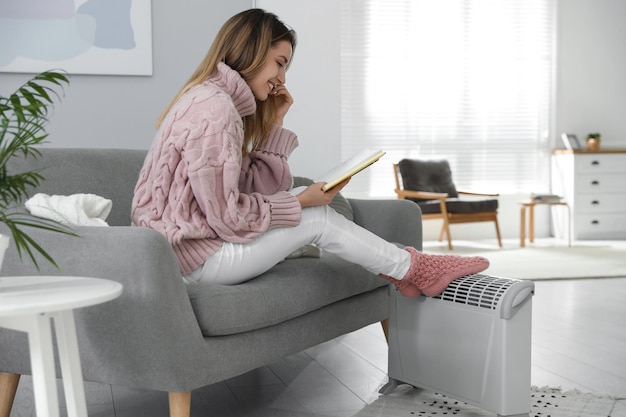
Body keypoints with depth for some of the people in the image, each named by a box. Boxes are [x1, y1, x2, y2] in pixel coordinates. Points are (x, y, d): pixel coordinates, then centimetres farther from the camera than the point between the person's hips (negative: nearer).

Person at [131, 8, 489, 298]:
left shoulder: (212, 98, 10)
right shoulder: (215, 109, -21)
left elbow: (258, 188, 7)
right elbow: (227, 216, -23)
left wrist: (275, 122, 3)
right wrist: (300, 202, -12)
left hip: (189, 237, 9)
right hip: (197, 255, -9)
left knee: (310, 205, 8)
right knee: (317, 217, -4)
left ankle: (399, 267, 12)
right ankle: (413, 269, 11)